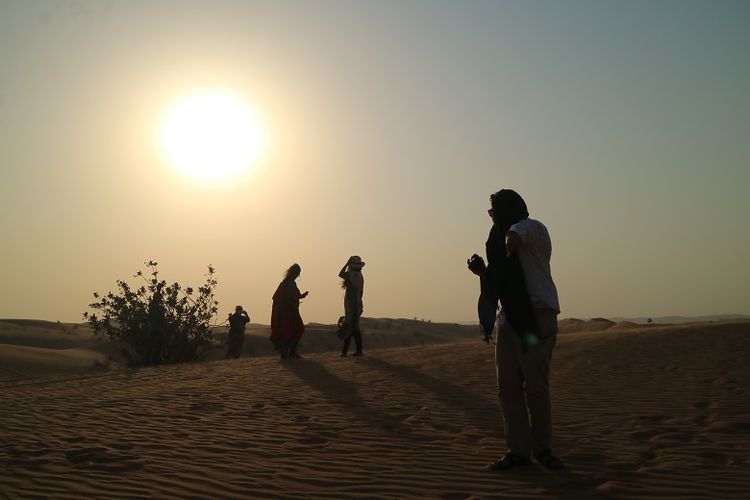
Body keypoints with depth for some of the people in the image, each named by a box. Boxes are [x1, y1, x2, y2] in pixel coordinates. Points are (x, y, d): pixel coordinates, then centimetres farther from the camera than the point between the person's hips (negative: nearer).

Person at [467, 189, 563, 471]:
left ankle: (542, 448, 8)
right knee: (508, 386, 3)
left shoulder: (533, 228, -3)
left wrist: (512, 238, -44)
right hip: (509, 317, 8)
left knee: (536, 386, -6)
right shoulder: (501, 238, 22)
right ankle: (518, 450, 8)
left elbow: (517, 233, -27)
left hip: (537, 315, -8)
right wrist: (483, 271, 12)